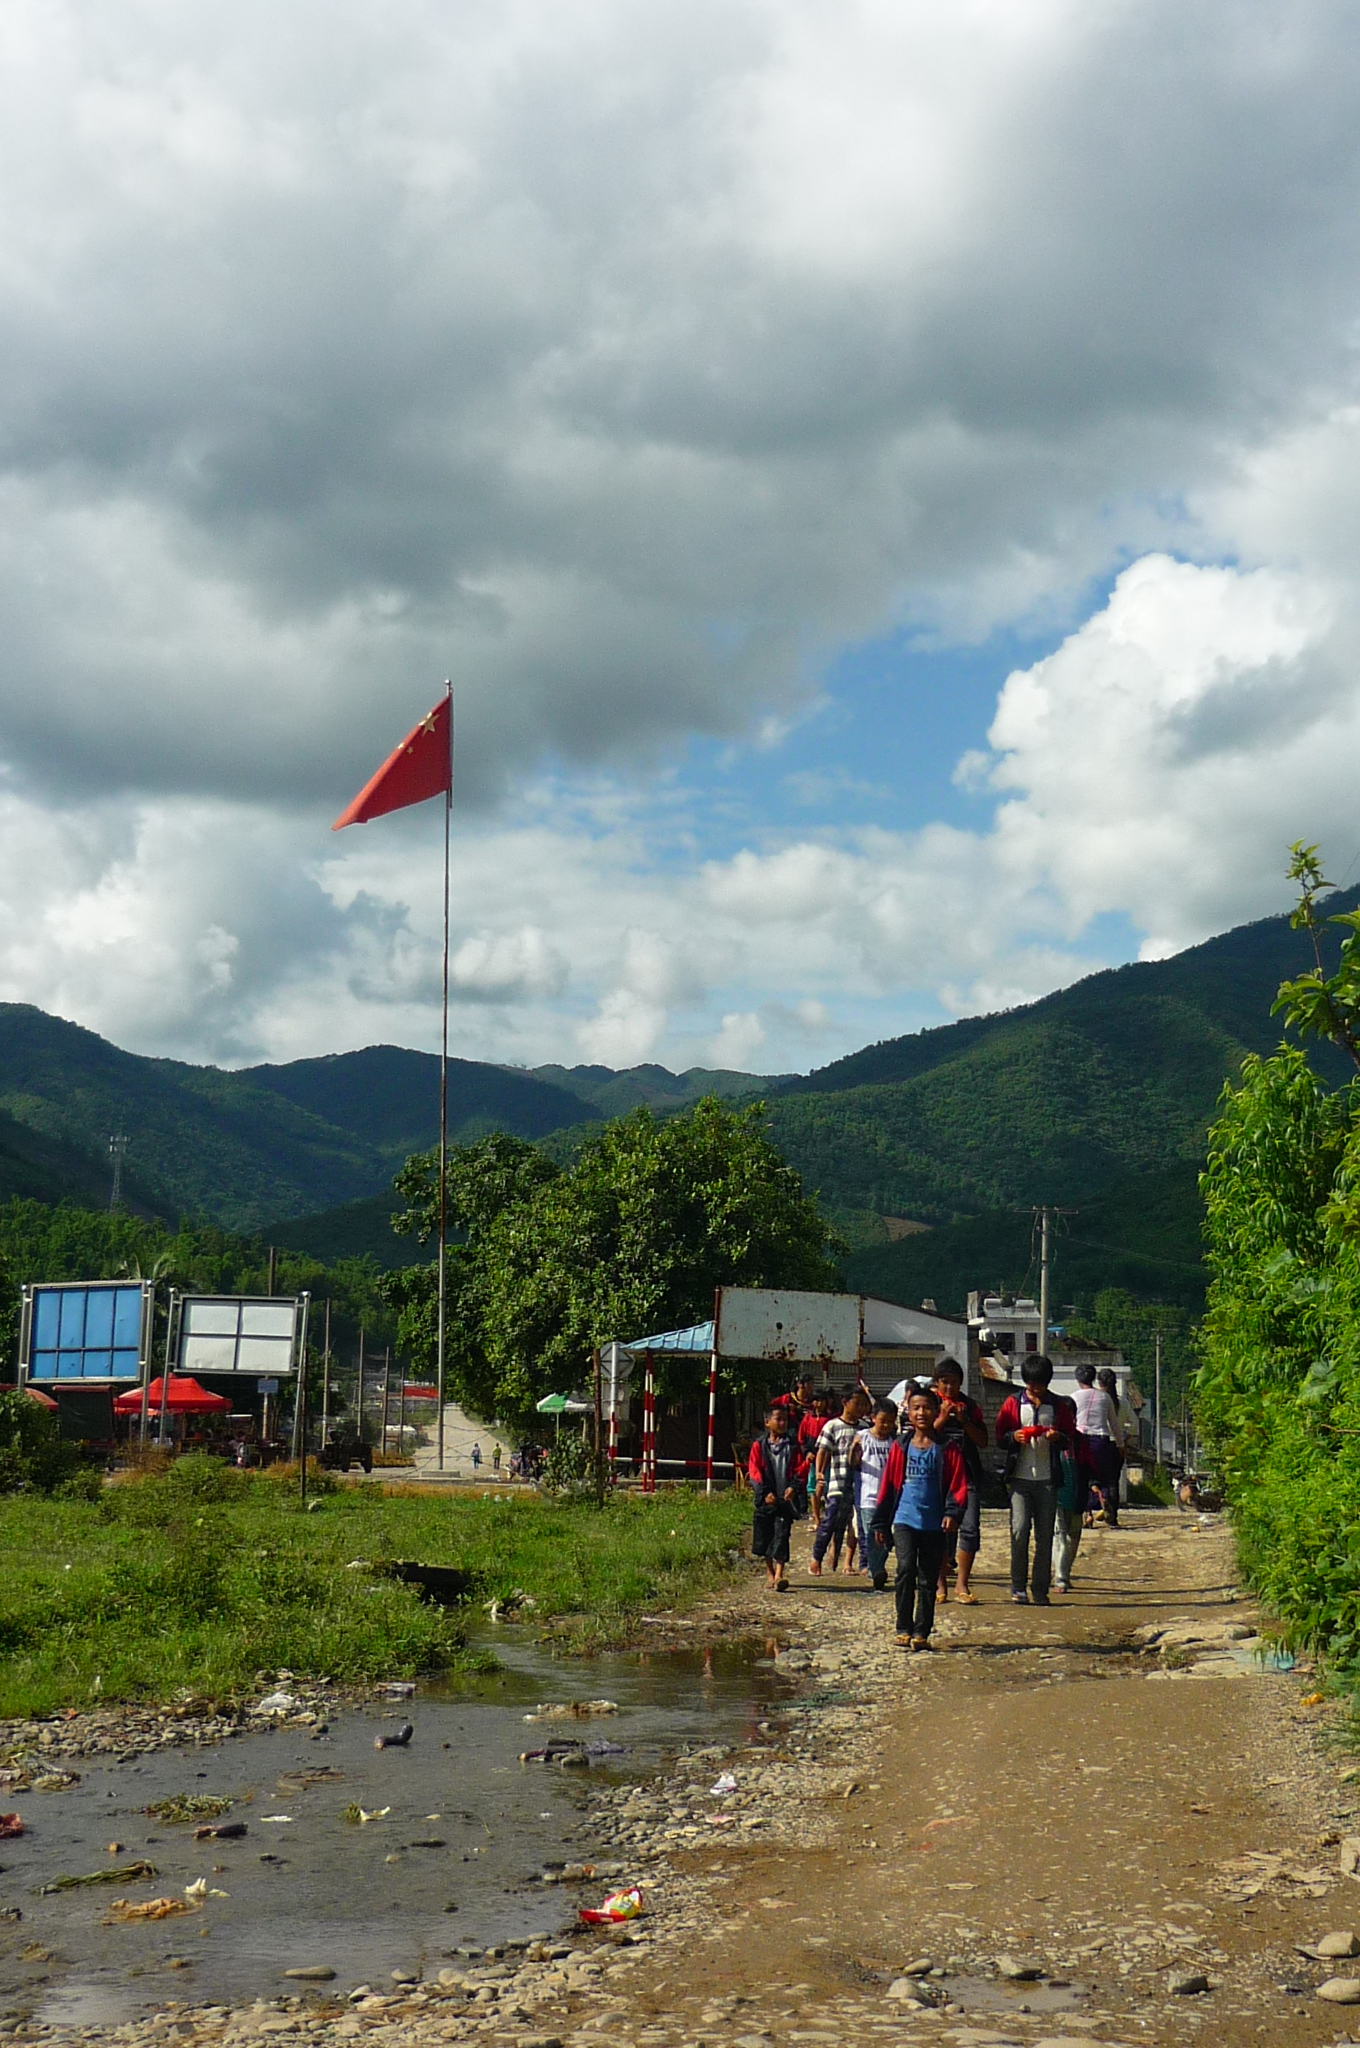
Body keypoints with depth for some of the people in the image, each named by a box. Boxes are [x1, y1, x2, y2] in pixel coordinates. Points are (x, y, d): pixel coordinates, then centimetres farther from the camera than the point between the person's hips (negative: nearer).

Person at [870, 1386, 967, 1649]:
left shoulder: (947, 1449, 3)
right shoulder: (900, 1447, 6)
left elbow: (959, 1485, 1)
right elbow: (888, 1484, 10)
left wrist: (952, 1512, -14)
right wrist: (880, 1522, 10)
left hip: (934, 1524, 0)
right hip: (905, 1519, 0)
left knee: (928, 1579, 5)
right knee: (906, 1568, -16)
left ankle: (921, 1632, 14)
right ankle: (904, 1629, -9)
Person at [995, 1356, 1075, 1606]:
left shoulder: (1058, 1407, 10)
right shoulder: (1013, 1404, 7)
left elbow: (1071, 1437, 12)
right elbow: (1000, 1437, 8)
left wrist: (1058, 1437, -9)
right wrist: (1014, 1437, -13)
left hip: (1048, 1479, 1)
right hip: (1019, 1477, -1)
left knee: (1045, 1536, 2)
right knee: (1019, 1530, -13)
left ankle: (1041, 1590, 9)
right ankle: (1018, 1586, -1)